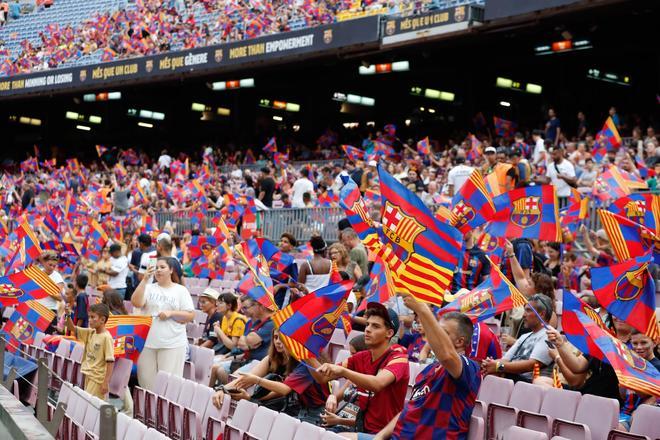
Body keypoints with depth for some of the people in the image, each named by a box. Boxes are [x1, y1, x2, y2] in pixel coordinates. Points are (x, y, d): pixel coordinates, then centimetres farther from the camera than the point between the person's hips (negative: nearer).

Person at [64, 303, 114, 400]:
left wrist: (106, 383, -21)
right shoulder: (90, 333, 6)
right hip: (88, 376, 8)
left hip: (98, 379, -8)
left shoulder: (106, 337, -17)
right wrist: (68, 315, -8)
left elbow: (110, 362, -19)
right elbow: (72, 328, 11)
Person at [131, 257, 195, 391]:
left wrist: (171, 313, -12)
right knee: (146, 380, 5)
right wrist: (145, 279, -12)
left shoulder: (181, 290, 6)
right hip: (148, 342, 3)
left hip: (173, 344, -2)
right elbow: (136, 303, -8)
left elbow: (190, 315, 2)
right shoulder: (149, 288, 10)